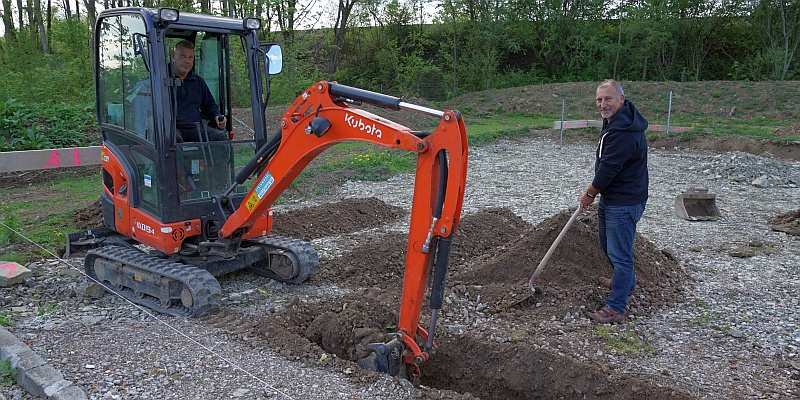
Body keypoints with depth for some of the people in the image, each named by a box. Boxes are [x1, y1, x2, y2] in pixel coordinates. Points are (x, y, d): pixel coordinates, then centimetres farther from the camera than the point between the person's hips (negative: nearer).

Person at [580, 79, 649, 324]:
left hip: (624, 203, -11)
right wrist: (596, 192, 18)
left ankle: (616, 308, 5)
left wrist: (590, 193, -9)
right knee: (607, 243, 26)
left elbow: (608, 169, -24)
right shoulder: (614, 121, 9)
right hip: (610, 198, 11)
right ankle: (626, 282, 47)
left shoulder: (623, 132, -27)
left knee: (619, 253, -4)